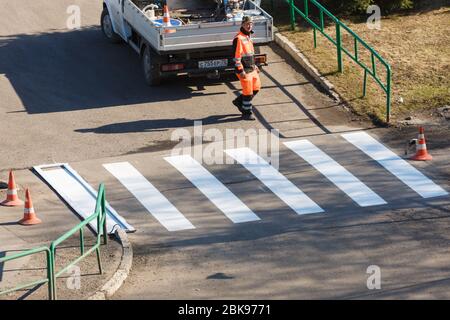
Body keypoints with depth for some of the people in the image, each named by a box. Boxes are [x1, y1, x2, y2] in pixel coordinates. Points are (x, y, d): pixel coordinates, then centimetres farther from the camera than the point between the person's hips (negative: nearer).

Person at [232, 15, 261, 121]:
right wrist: (241, 71, -22)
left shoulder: (248, 37, 13)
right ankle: (247, 113, 11)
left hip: (252, 69, 9)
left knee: (256, 87, 15)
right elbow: (236, 56, -20)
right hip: (244, 70, -9)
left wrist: (254, 65, 23)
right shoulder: (239, 38, -18)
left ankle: (239, 101, 30)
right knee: (248, 91, -2)